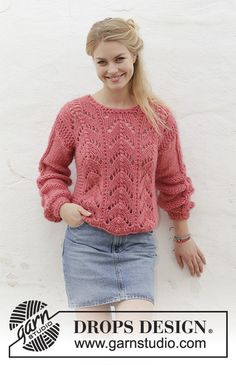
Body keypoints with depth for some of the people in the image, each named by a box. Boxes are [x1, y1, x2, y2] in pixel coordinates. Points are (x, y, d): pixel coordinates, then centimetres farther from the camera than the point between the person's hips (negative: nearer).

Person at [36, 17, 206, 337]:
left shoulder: (159, 116, 2)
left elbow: (172, 180, 13)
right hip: (86, 240, 0)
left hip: (139, 242, 1)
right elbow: (51, 169, 12)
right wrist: (61, 205, -7)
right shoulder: (74, 113, -1)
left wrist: (183, 236, 20)